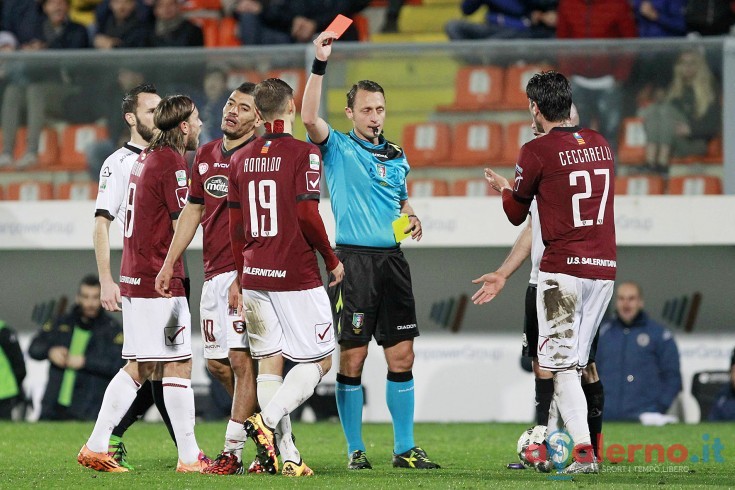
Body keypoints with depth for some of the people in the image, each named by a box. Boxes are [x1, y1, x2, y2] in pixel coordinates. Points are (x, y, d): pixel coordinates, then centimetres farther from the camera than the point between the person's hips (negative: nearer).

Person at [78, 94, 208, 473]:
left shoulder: (145, 158, 16)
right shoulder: (171, 162, -12)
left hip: (134, 277, 9)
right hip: (160, 278, -9)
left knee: (139, 367, 12)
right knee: (178, 365, -4)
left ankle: (95, 447, 10)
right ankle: (189, 457, -3)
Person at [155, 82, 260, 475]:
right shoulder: (206, 155, 16)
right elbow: (192, 211, 24)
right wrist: (169, 263, 17)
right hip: (213, 273, 8)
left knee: (241, 357, -11)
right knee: (216, 361, 8)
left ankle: (233, 452, -10)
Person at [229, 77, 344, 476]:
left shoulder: (241, 158, 9)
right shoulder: (303, 154, -9)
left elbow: (235, 227, 11)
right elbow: (307, 215, -15)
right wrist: (332, 260, -1)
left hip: (254, 275, 5)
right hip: (296, 277, -5)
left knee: (269, 363, 8)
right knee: (318, 361, 4)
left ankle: (286, 454, 3)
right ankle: (267, 420, -17)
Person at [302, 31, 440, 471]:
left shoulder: (397, 157, 16)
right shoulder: (339, 149, 0)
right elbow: (310, 118, -18)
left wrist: (413, 219, 8)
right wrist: (320, 65, -22)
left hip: (392, 260, 5)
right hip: (353, 258, -5)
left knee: (402, 356, 2)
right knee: (353, 357, -3)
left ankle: (405, 448, 8)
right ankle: (356, 450, 4)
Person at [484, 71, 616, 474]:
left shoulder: (537, 152, -7)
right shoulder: (600, 144, 11)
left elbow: (516, 214, 5)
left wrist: (504, 188, 26)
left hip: (563, 269, -6)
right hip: (605, 268, 6)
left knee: (560, 365, -5)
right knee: (575, 362, 13)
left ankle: (584, 451, -17)